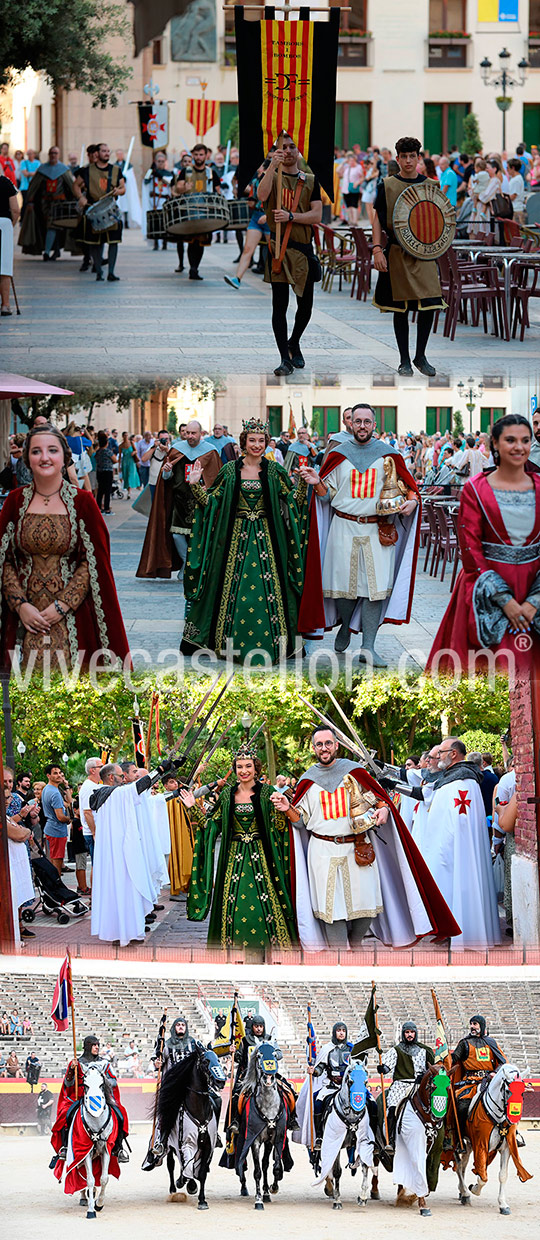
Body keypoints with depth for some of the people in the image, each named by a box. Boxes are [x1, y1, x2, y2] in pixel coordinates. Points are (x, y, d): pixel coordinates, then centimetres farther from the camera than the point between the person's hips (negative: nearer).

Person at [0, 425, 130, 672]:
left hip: (72, 620, -2)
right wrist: (21, 605, -9)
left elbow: (94, 562, -3)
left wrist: (62, 606, -12)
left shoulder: (82, 502, 0)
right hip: (25, 618, 2)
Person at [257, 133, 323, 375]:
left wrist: (290, 216, -15)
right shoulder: (272, 177, 4)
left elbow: (316, 215, 0)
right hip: (278, 246, -3)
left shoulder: (310, 181, 10)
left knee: (305, 305, 9)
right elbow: (262, 196, -20)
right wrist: (272, 166, -30)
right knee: (280, 303, -7)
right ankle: (285, 358, -5)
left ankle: (294, 344, 35)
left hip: (303, 247, 3)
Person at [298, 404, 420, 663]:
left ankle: (368, 646, -5)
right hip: (344, 528, 1)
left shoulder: (387, 455, 5)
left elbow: (407, 487, 10)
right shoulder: (339, 455, 7)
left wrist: (411, 502, -11)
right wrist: (317, 483, -10)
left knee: (375, 587, -7)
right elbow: (328, 495, 10)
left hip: (377, 530, -1)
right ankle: (345, 625, 32)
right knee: (345, 583, 2)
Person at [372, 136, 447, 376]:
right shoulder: (387, 186, 1)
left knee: (429, 305, -6)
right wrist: (377, 249, -9)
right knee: (400, 307, 1)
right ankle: (404, 360, 11)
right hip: (397, 253, -2)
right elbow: (378, 220, 2)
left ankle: (420, 356, 10)